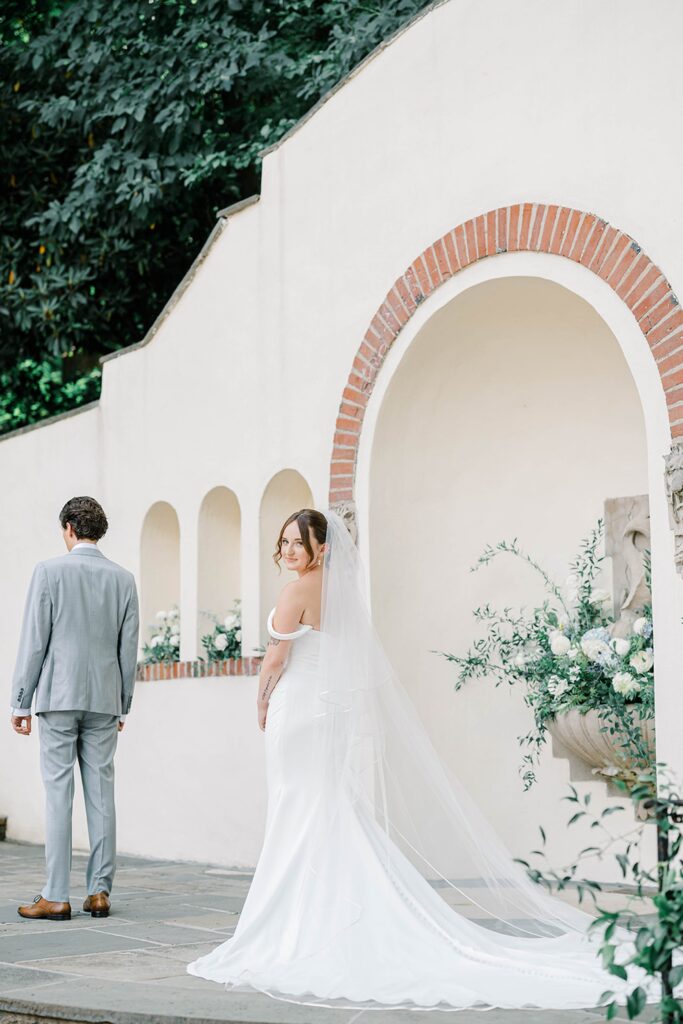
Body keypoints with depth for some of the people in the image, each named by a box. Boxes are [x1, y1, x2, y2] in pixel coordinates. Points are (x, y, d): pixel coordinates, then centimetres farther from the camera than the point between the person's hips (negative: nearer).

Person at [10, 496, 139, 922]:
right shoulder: (124, 578, 6)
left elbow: (34, 641, -6)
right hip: (104, 700, 3)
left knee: (58, 795, -2)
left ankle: (56, 897, -1)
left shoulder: (49, 571, -5)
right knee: (101, 794, 7)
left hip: (59, 696, -3)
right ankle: (100, 891, 9)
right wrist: (123, 706, 16)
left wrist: (21, 702, 0)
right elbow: (129, 648, 8)